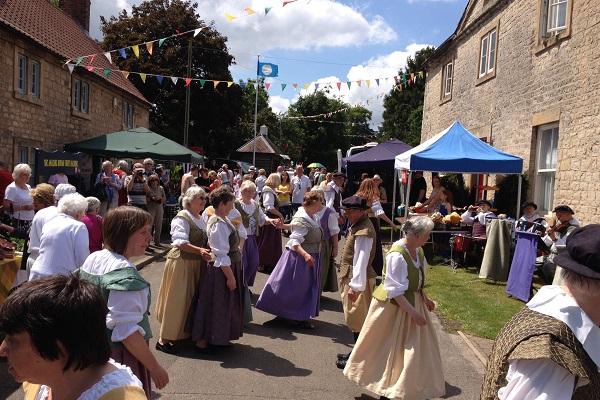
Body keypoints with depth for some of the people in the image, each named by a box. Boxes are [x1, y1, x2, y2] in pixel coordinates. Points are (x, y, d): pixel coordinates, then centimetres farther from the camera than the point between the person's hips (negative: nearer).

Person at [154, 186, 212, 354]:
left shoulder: (200, 219, 13)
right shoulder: (182, 218, -13)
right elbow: (181, 242, -24)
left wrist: (207, 251, 3)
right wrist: (199, 250, -35)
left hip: (196, 264, 8)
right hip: (181, 262, -8)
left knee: (191, 299, 15)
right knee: (176, 301, -4)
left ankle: (185, 332, 30)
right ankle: (164, 339, 6)